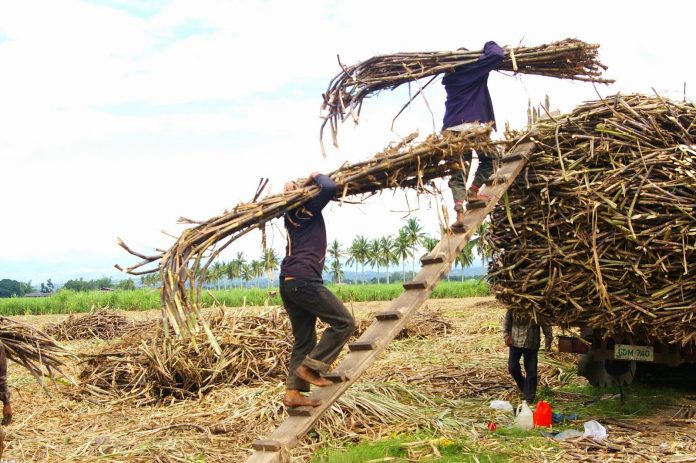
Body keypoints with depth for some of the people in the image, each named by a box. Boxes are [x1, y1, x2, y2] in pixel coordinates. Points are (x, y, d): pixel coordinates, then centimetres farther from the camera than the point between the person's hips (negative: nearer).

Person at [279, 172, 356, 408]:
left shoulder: (291, 214, 22)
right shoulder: (307, 209, -1)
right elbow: (329, 188, -19)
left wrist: (292, 187, 24)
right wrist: (317, 176, 2)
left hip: (288, 282, 9)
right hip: (304, 279, -9)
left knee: (304, 339, 10)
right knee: (343, 322, -5)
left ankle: (293, 392, 5)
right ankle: (309, 366, -6)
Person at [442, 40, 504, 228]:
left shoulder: (450, 77, 19)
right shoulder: (474, 69, 4)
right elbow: (497, 55, -2)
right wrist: (489, 45, 18)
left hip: (453, 128, 4)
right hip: (474, 124, -4)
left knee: (458, 171, 1)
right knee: (488, 159, 20)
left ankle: (459, 212, -12)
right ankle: (473, 191, 11)